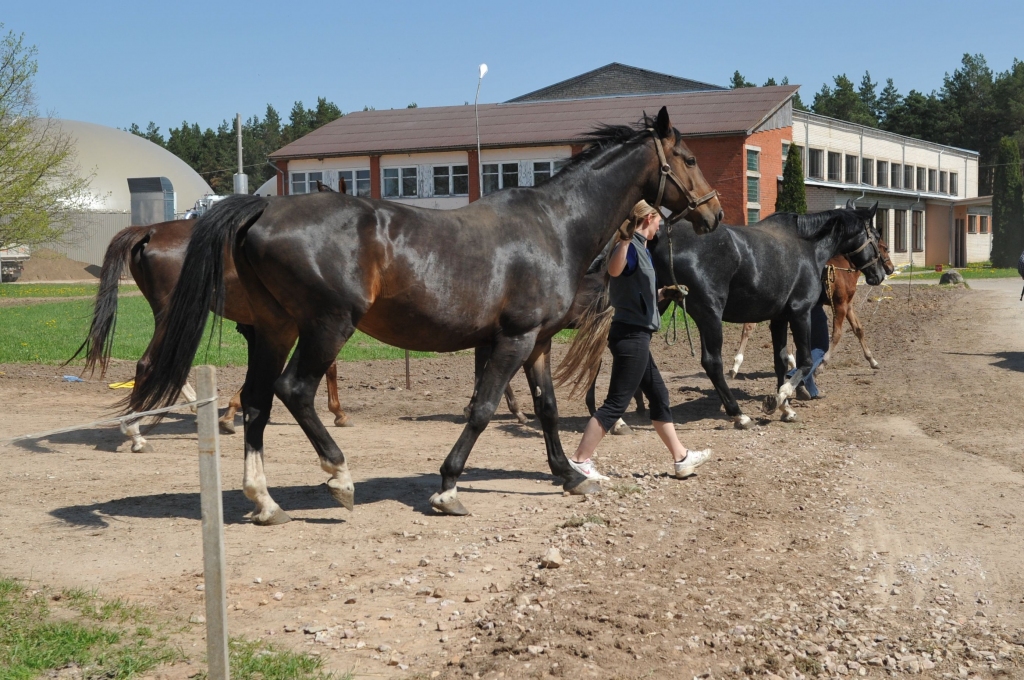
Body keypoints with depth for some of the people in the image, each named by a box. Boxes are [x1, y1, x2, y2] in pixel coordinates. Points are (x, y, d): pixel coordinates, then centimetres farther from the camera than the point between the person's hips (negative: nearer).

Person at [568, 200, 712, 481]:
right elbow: (614, 269, -39)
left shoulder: (640, 248, 14)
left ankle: (681, 458, 27)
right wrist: (625, 240, -51)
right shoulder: (630, 248, -15)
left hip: (635, 335, 10)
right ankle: (579, 460, -3)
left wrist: (663, 294, 24)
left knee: (659, 395, 17)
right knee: (616, 403, -7)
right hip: (631, 335, -10)